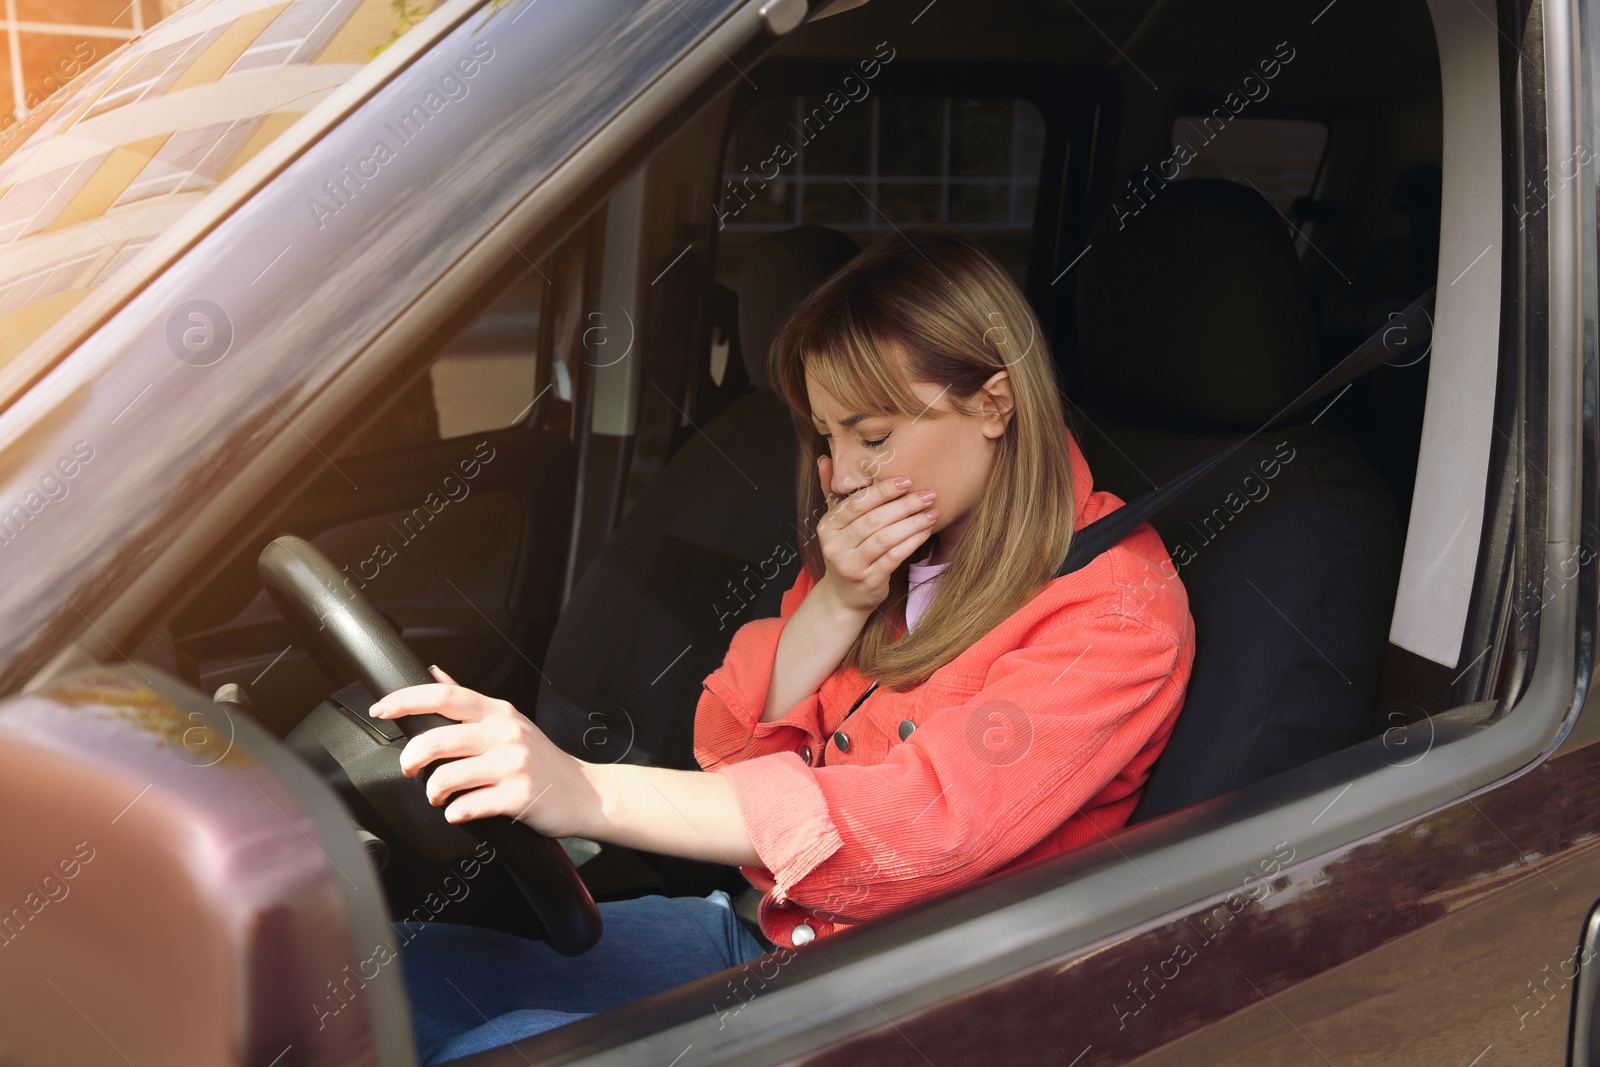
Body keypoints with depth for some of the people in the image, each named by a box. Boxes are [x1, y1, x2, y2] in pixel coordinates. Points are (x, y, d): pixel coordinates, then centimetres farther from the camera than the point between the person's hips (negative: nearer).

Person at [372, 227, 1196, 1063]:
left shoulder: (1118, 608, -17)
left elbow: (929, 823, -31)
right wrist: (834, 602, -14)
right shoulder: (878, 539, 7)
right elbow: (729, 752, 5)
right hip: (766, 925, 7)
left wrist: (590, 794, -40)